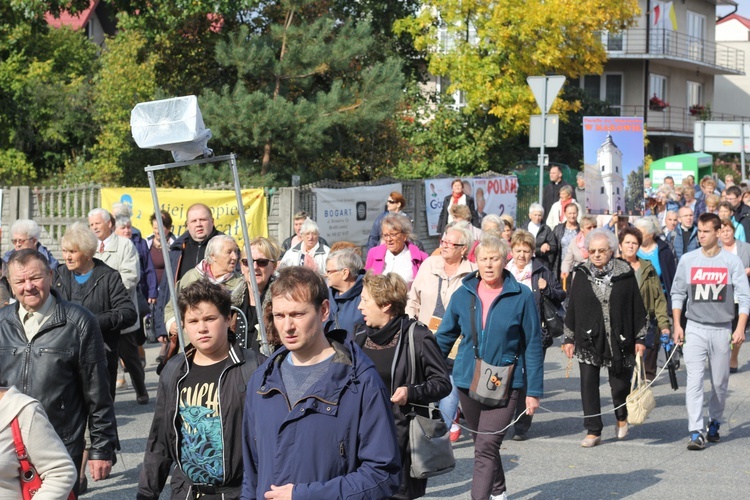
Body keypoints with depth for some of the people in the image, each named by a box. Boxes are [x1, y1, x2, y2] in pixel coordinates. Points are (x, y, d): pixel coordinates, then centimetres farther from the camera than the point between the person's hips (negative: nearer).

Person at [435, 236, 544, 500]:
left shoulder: (521, 297, -6)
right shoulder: (462, 295, 1)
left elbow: (533, 346, -2)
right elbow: (444, 337, 10)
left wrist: (534, 390, -3)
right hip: (468, 381, 4)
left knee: (486, 448, -15)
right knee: (483, 445, 19)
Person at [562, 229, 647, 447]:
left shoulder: (625, 274, -1)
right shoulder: (581, 274, 3)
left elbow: (637, 307, 3)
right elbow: (572, 307, 8)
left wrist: (640, 338, 1)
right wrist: (569, 338, 6)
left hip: (619, 339, -1)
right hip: (588, 339, 1)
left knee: (620, 383, 6)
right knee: (588, 384, -2)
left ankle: (622, 417, 37)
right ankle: (593, 431, 6)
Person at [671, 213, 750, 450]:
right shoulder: (687, 260, 2)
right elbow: (677, 294, 9)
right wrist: (677, 325, 3)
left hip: (722, 329, 0)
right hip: (695, 328, 0)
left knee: (720, 382, 9)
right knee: (694, 380, -11)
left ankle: (714, 424, 29)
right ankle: (695, 433, -12)